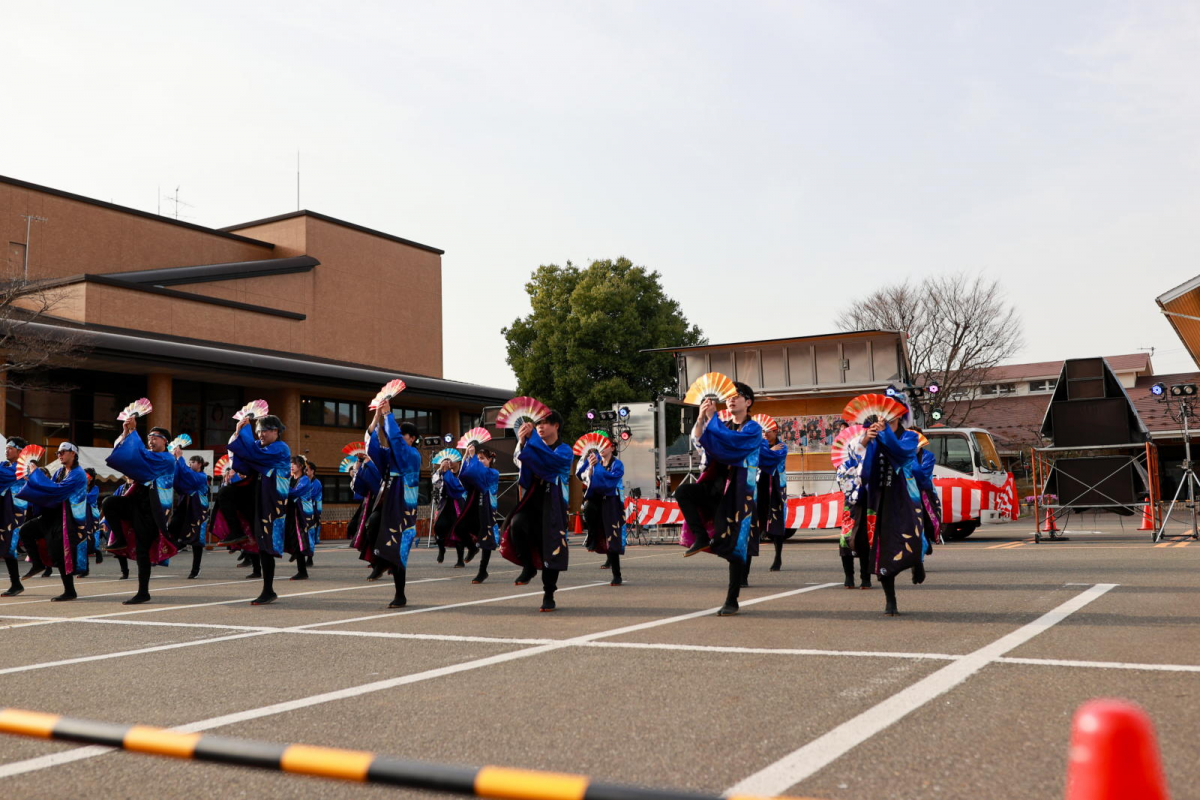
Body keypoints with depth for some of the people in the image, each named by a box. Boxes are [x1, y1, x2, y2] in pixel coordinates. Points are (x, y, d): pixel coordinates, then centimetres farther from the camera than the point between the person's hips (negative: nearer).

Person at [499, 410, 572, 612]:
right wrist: (522, 442, -19)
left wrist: (530, 439, -25)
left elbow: (548, 459, -24)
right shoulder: (535, 447, 14)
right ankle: (528, 567, -7)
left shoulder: (565, 451, -2)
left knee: (551, 550, -2)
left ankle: (548, 596, 13)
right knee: (516, 523, -28)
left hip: (552, 505, -3)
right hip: (532, 500, 3)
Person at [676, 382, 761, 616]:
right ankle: (701, 537, -12)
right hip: (717, 487, 6)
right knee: (683, 492, -22)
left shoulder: (753, 429, -1)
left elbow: (730, 439, -20)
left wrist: (712, 417, -12)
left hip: (739, 491, -6)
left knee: (735, 546, -6)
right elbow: (699, 438, 0)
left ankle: (732, 601, 3)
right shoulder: (722, 427, 17)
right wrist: (701, 417, -14)